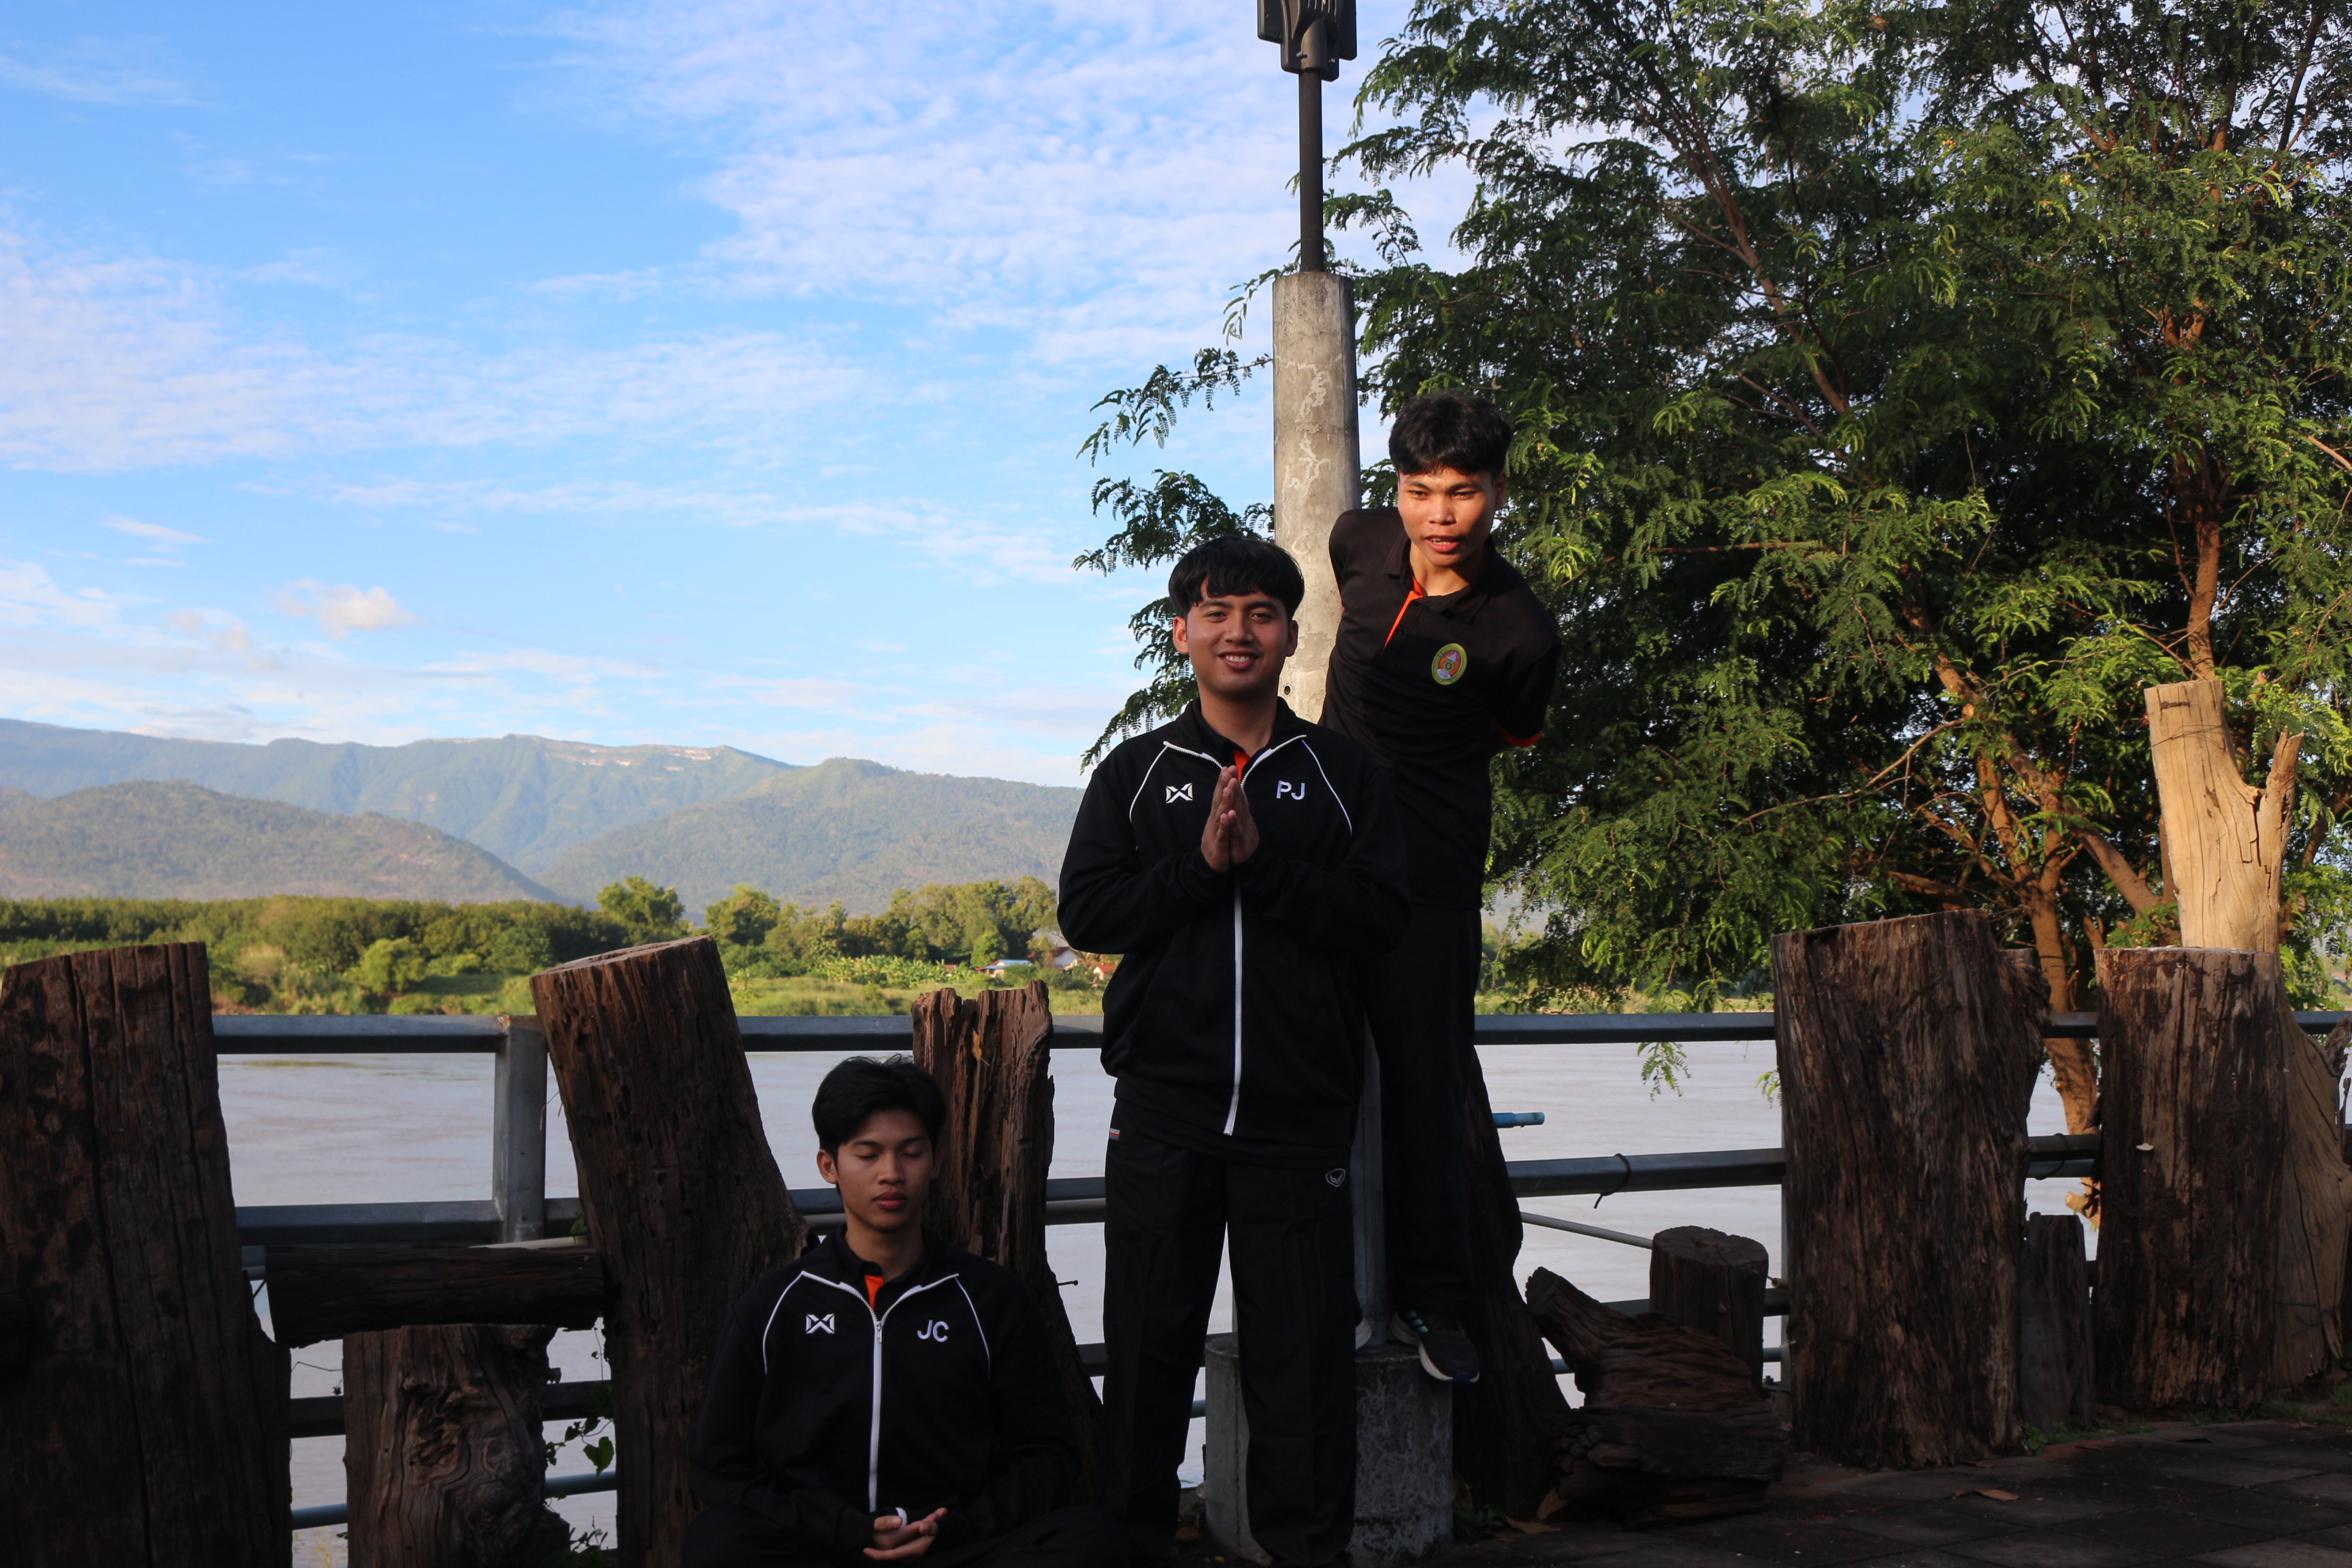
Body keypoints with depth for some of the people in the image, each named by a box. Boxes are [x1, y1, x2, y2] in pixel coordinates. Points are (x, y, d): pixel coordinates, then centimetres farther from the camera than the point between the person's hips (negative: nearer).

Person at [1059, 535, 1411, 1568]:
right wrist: (1203, 865, -12)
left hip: (1300, 1117, 0)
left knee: (1304, 1355, 3)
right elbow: (1086, 912, -1)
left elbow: (1380, 917, -3)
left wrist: (1262, 861, -14)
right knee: (1147, 1348, 7)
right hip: (1163, 1115, 1)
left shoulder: (1343, 774, 8)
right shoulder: (1135, 773, 10)